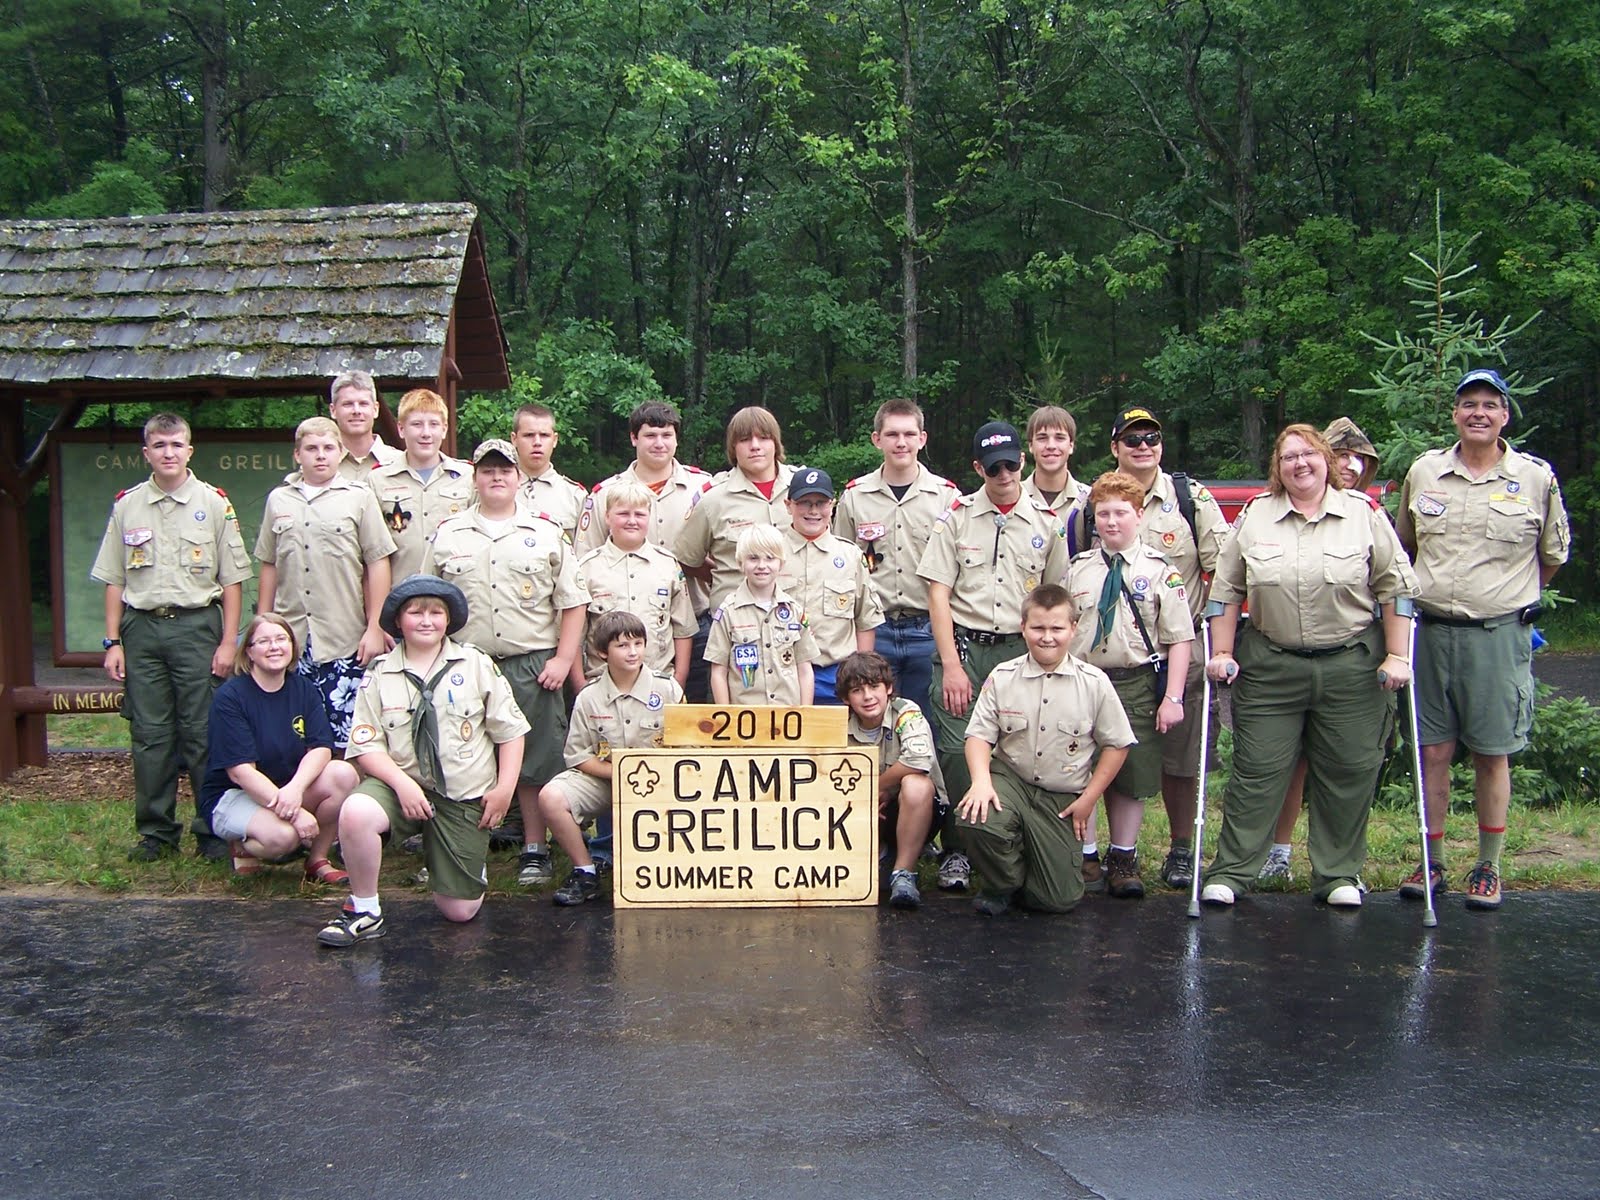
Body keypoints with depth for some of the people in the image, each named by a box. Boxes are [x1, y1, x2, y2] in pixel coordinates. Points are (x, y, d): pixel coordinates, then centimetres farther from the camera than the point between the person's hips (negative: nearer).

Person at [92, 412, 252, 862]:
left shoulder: (214, 503, 3)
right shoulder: (126, 506, 9)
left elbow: (232, 579, 2)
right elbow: (113, 580, 11)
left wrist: (228, 642, -4)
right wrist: (113, 642, 5)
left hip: (197, 625, -2)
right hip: (141, 627, 2)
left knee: (203, 733, -1)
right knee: (149, 735, 5)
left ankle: (213, 830, 8)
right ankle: (156, 831, 16)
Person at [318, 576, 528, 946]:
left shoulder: (476, 664, 1)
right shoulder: (380, 675, 1)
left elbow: (510, 731, 2)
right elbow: (366, 746, -4)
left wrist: (504, 789, -6)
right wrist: (403, 784, -20)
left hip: (464, 795, 0)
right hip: (401, 782, 0)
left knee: (460, 910, 0)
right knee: (355, 813, -35)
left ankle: (471, 857, 37)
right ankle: (364, 911, -12)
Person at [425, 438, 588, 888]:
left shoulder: (546, 534, 8)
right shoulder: (447, 535, 11)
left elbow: (572, 603, 7)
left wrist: (563, 659, -3)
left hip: (533, 666, -1)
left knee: (535, 762, 2)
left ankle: (535, 850, 13)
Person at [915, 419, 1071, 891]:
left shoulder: (1047, 522, 9)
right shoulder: (956, 517, 5)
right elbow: (938, 593, 0)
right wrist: (951, 664, -7)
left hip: (1022, 652, 1)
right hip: (963, 646, -1)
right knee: (958, 752, -6)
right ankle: (957, 851, 8)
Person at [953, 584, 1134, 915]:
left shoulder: (1094, 683, -6)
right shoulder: (1002, 677, -4)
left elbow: (1116, 745, 2)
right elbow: (979, 734, -4)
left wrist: (1088, 799, -2)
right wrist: (981, 781, -23)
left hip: (1063, 797, 0)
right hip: (1010, 780, 0)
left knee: (1058, 899, -6)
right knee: (974, 818, -35)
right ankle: (1004, 884, -1)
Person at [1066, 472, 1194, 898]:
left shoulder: (1161, 572, -3)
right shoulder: (1078, 569, 6)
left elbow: (1179, 639, -5)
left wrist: (1172, 698, -10)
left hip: (1137, 685, -2)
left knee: (1132, 775, 5)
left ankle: (1123, 859, 18)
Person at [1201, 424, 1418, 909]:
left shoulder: (1364, 512, 2)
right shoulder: (1255, 515, 5)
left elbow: (1395, 587, 2)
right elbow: (1226, 589, 8)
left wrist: (1397, 656, -3)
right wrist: (1221, 653, 2)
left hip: (1351, 665, 0)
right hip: (1270, 664, 0)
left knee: (1347, 773, 6)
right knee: (1257, 770, 2)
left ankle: (1339, 874, 20)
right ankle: (1230, 872, 10)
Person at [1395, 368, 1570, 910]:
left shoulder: (1536, 477, 1)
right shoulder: (1423, 472, 6)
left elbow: (1553, 554, 14)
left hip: (1498, 635, -2)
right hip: (1430, 631, 2)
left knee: (1492, 755, 4)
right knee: (1433, 751, 5)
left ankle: (1488, 868, 16)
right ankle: (1433, 863, 15)